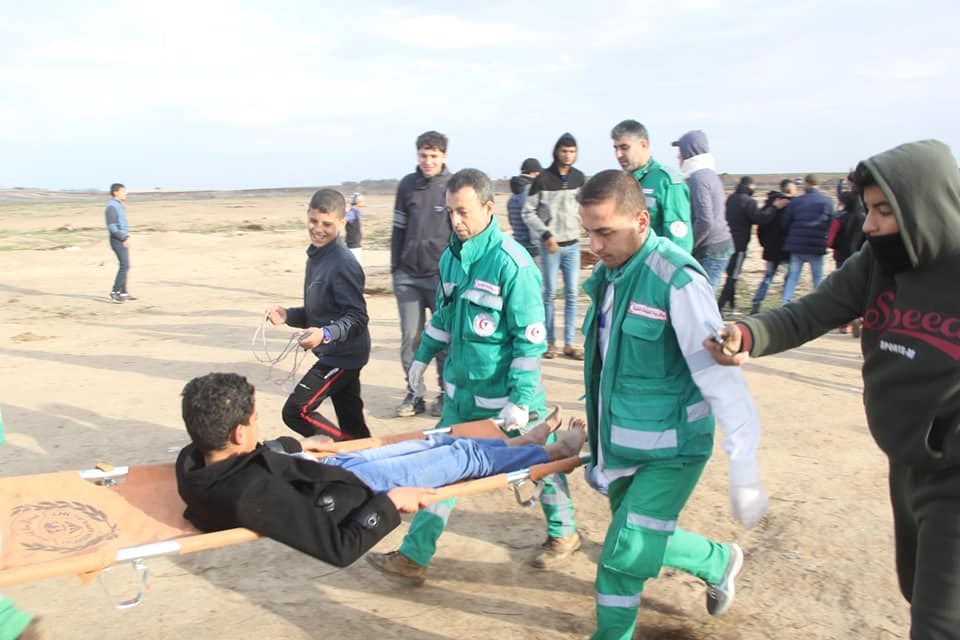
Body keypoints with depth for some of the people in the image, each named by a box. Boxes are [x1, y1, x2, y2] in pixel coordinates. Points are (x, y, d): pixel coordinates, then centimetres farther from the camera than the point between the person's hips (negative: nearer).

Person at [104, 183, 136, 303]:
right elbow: (112, 227, -19)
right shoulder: (112, 206, -13)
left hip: (123, 240, 9)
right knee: (124, 265, -14)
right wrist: (124, 238, -16)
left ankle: (123, 293, 14)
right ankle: (114, 293, -11)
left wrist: (127, 236, 11)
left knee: (125, 266, 10)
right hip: (118, 240, -9)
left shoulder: (119, 205, 16)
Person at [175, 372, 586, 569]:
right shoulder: (254, 495, -41)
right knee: (465, 455, 8)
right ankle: (550, 452, 33)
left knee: (435, 442, 21)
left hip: (326, 467, 8)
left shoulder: (191, 459, -15)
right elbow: (340, 548, -35)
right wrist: (390, 503, -24)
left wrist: (295, 445, 20)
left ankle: (518, 443, 43)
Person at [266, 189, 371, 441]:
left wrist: (326, 334, -36)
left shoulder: (343, 264, -19)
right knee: (352, 425, 14)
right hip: (335, 354, 9)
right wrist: (288, 315, 2)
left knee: (296, 411, -7)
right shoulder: (316, 257, 9)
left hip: (342, 356, -9)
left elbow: (357, 318, -22)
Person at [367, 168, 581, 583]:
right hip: (461, 391, 6)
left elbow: (530, 338, -20)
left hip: (505, 395, -6)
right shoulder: (451, 257, 2)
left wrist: (520, 400, -22)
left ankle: (563, 533, 38)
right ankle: (413, 556, 18)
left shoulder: (511, 262, -20)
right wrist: (423, 357, 20)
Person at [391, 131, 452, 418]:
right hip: (407, 276, 3)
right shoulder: (407, 185, 6)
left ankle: (446, 393, 16)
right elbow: (398, 229, 11)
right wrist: (395, 267, 9)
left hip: (442, 276, -3)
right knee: (410, 336, 4)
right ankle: (413, 394, 14)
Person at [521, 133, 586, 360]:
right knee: (550, 293, 3)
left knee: (572, 294, 3)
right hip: (550, 245, -4)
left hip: (572, 244, 4)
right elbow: (528, 211, -6)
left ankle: (569, 343, 10)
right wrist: (545, 235, -13)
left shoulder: (578, 178, 3)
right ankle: (550, 341, 13)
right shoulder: (543, 179, -8)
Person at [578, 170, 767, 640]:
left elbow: (719, 378, -23)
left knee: (626, 555, -7)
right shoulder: (606, 274, 2)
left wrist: (744, 475, -24)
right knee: (641, 544, 17)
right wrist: (598, 427, 18)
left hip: (670, 451, -7)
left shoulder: (677, 280, -21)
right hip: (620, 446, 8)